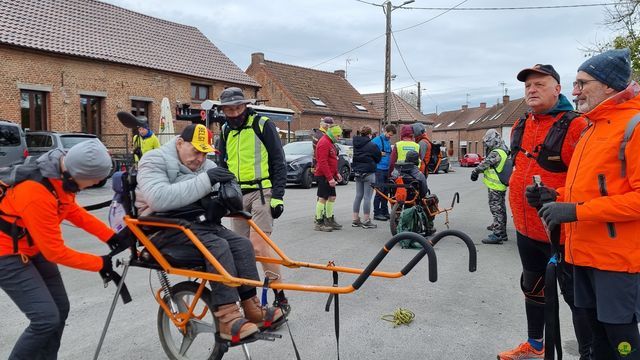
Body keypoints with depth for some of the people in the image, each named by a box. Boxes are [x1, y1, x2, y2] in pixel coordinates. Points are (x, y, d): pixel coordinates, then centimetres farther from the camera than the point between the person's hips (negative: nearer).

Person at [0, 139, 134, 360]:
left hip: (34, 248, 8)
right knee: (47, 319, -13)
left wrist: (110, 236, 0)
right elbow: (55, 251, -27)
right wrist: (99, 263, -16)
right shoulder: (37, 194, -36)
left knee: (60, 310, 9)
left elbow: (71, 209, 6)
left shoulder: (60, 170, -12)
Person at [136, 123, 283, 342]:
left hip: (198, 223, 7)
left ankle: (253, 310, -8)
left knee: (242, 244, -13)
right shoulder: (155, 160, -8)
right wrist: (204, 181, -28)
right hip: (165, 228, -7)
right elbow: (159, 198, -26)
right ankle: (229, 320, -30)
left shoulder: (206, 165, 15)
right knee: (218, 246, -30)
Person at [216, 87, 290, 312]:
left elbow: (279, 163, -6)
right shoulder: (226, 131, 13)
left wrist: (278, 196, -12)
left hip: (261, 191, -6)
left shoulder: (263, 125, -5)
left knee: (259, 245, -16)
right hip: (237, 195, 6)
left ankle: (280, 297, -4)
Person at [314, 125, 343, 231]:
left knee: (332, 197, 14)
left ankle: (329, 220, 24)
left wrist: (336, 173, 16)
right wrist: (330, 178, -23)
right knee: (323, 198, -6)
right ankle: (318, 222, 0)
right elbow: (323, 162, -23)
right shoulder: (324, 143, -16)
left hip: (329, 176, 10)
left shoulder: (330, 143, 18)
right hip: (324, 176, -10)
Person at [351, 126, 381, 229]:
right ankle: (366, 221, 2)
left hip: (357, 173, 7)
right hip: (368, 173, -7)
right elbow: (378, 158, -2)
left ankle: (355, 220, 16)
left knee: (358, 196, 12)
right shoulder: (371, 145, -13)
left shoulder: (356, 144, 6)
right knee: (367, 197, -2)